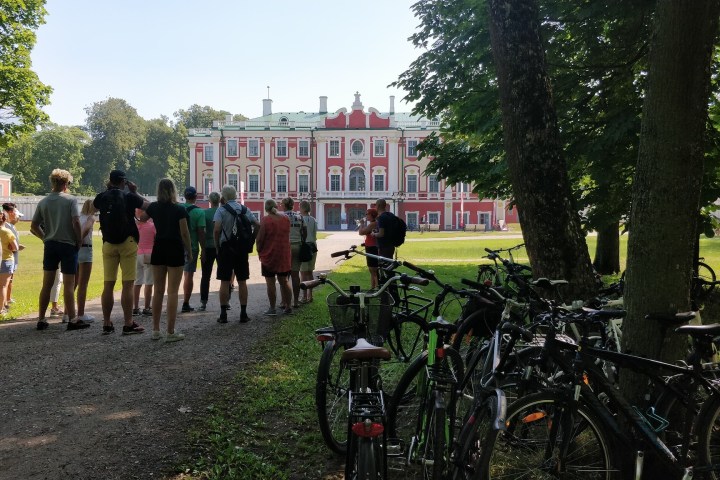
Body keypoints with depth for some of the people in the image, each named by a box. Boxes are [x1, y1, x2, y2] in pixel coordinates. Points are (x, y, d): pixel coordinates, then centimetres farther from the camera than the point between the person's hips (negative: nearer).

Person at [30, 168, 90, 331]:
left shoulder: (43, 202, 6)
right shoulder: (71, 200, -8)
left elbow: (34, 227, 7)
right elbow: (76, 222, -17)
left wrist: (46, 237, 15)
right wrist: (79, 241, -5)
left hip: (50, 245, 5)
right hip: (68, 245, -4)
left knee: (47, 284, 10)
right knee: (69, 284, 0)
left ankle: (41, 320, 15)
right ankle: (72, 320, 2)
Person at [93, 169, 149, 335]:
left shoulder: (102, 197, 6)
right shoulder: (129, 196, -4)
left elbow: (94, 204, 29)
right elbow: (148, 205, 5)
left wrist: (108, 190, 22)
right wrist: (135, 192, 12)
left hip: (108, 243, 4)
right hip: (127, 242, -3)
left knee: (108, 285, 7)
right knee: (127, 284, -3)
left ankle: (106, 324, 11)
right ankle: (128, 324, -2)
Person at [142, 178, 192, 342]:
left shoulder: (154, 207, 4)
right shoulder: (179, 209, -8)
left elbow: (141, 217, 25)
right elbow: (184, 233, -9)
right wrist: (189, 251, 1)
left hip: (158, 249, 5)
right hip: (175, 250, -4)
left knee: (158, 291, 12)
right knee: (173, 292, -3)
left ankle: (156, 330, 16)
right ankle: (170, 332, -2)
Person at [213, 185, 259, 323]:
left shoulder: (221, 210, -6)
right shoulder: (245, 209, 6)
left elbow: (216, 229, -17)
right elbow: (257, 226, 3)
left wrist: (217, 245, -4)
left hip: (226, 249, -3)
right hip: (242, 249, 3)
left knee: (225, 282, 3)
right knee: (242, 282, 7)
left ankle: (223, 314, 5)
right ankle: (243, 314, 9)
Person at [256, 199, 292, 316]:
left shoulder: (266, 220, -13)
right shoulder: (286, 218, 3)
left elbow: (260, 238, -12)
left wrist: (259, 251, 0)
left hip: (269, 255, -5)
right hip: (284, 255, 5)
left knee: (270, 283, 3)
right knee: (284, 282, 12)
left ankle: (272, 308, 5)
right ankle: (288, 307, 13)